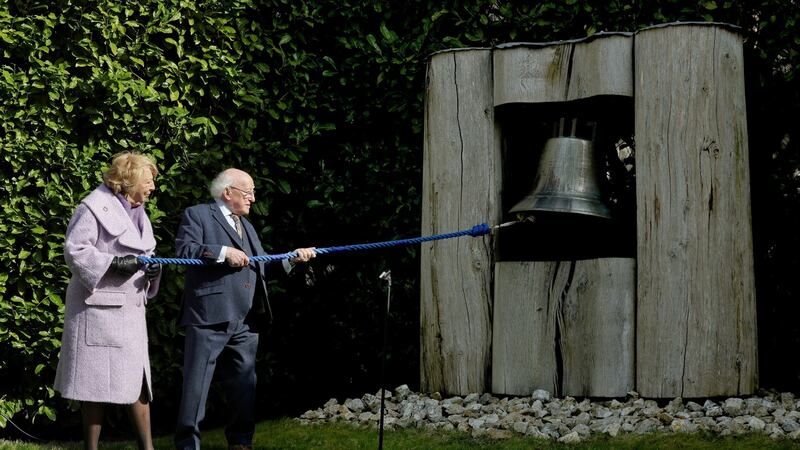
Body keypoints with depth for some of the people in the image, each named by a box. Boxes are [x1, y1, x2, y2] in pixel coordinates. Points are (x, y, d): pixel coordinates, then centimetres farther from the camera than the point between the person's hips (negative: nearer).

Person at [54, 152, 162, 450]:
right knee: (97, 381, -3)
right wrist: (115, 263, -22)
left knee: (137, 380, 7)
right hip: (100, 306, -8)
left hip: (130, 308, 8)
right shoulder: (95, 208, -9)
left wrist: (152, 269, 1)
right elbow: (74, 251, -14)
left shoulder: (137, 212, 18)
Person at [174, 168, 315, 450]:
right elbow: (184, 248, -13)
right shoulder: (197, 215, 2)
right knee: (196, 385, -3)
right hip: (209, 318, -7)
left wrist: (292, 258, 8)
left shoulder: (246, 225, 25)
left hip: (246, 323, 7)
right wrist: (223, 252, -20)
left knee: (244, 387, 11)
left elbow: (261, 265, 21)